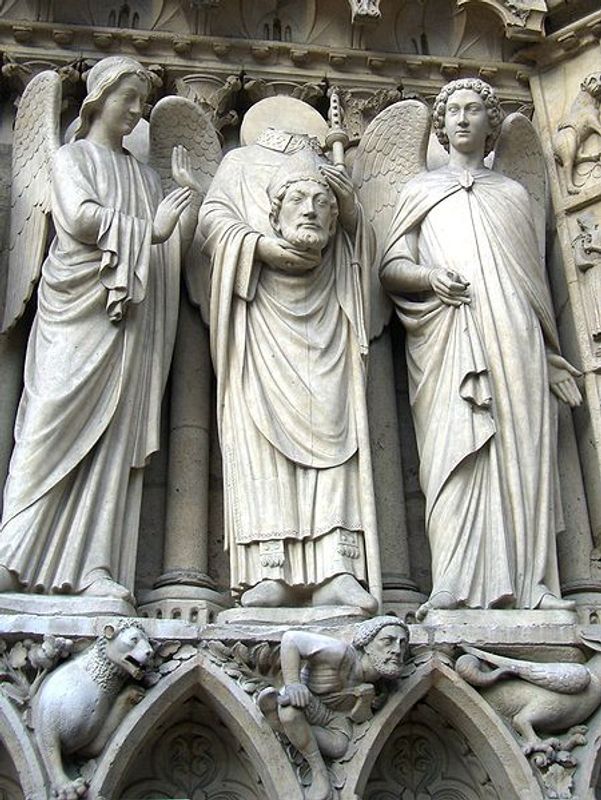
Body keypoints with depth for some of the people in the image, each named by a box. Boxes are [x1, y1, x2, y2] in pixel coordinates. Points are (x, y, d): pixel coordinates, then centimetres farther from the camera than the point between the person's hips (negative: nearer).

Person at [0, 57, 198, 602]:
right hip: (77, 310, -5)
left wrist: (188, 195, 7)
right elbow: (80, 217, -8)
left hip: (129, 315, 5)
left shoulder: (143, 176, 26)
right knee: (56, 424, -12)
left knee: (116, 434, -5)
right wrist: (148, 230, -8)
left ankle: (93, 568, -9)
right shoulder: (72, 158, 11)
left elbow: (171, 246, 18)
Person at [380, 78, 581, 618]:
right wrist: (428, 277, -10)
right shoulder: (420, 190, 23)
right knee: (454, 451, -15)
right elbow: (391, 266, 12)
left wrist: (551, 357, 14)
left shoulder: (514, 194, 25)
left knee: (521, 449, -10)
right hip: (446, 337, -1)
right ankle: (456, 588, -23)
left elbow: (536, 280, 21)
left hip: (512, 335, 2)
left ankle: (530, 584, -12)